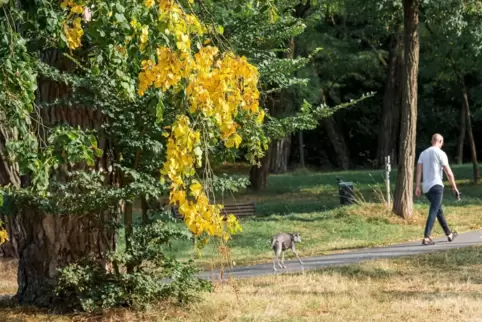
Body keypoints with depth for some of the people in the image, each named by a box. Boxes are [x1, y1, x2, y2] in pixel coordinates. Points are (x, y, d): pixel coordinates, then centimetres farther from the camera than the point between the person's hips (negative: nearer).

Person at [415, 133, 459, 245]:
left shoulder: (423, 153, 13)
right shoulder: (440, 153, -5)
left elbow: (419, 171, 4)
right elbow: (449, 173, -6)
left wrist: (417, 187, 2)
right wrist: (454, 187, 3)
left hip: (426, 187, 7)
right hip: (436, 186, -7)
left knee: (439, 210, 19)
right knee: (433, 212, -9)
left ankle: (449, 234, 30)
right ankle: (426, 238, -19)